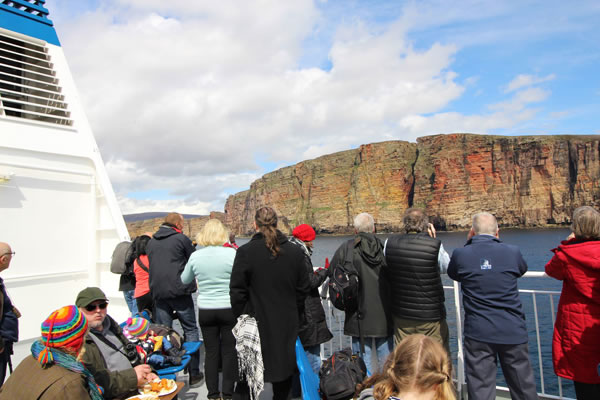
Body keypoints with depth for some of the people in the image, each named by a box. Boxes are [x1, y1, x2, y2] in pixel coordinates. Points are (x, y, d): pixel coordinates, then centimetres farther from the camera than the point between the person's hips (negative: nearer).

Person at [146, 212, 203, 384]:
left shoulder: (151, 242, 12)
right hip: (179, 291, -5)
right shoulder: (181, 239, -5)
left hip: (158, 293, 5)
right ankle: (194, 373, 8)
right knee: (190, 331, 6)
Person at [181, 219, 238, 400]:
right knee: (229, 351, 10)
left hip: (205, 310, 2)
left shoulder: (195, 256, -4)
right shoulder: (231, 253, -13)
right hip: (229, 309, -2)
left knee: (211, 351, 13)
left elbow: (184, 280, 11)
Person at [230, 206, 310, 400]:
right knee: (284, 368, 18)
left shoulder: (245, 251, -13)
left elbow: (237, 292, -9)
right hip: (287, 324, 3)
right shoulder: (295, 252, -3)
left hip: (256, 324, -2)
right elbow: (302, 289, 4)